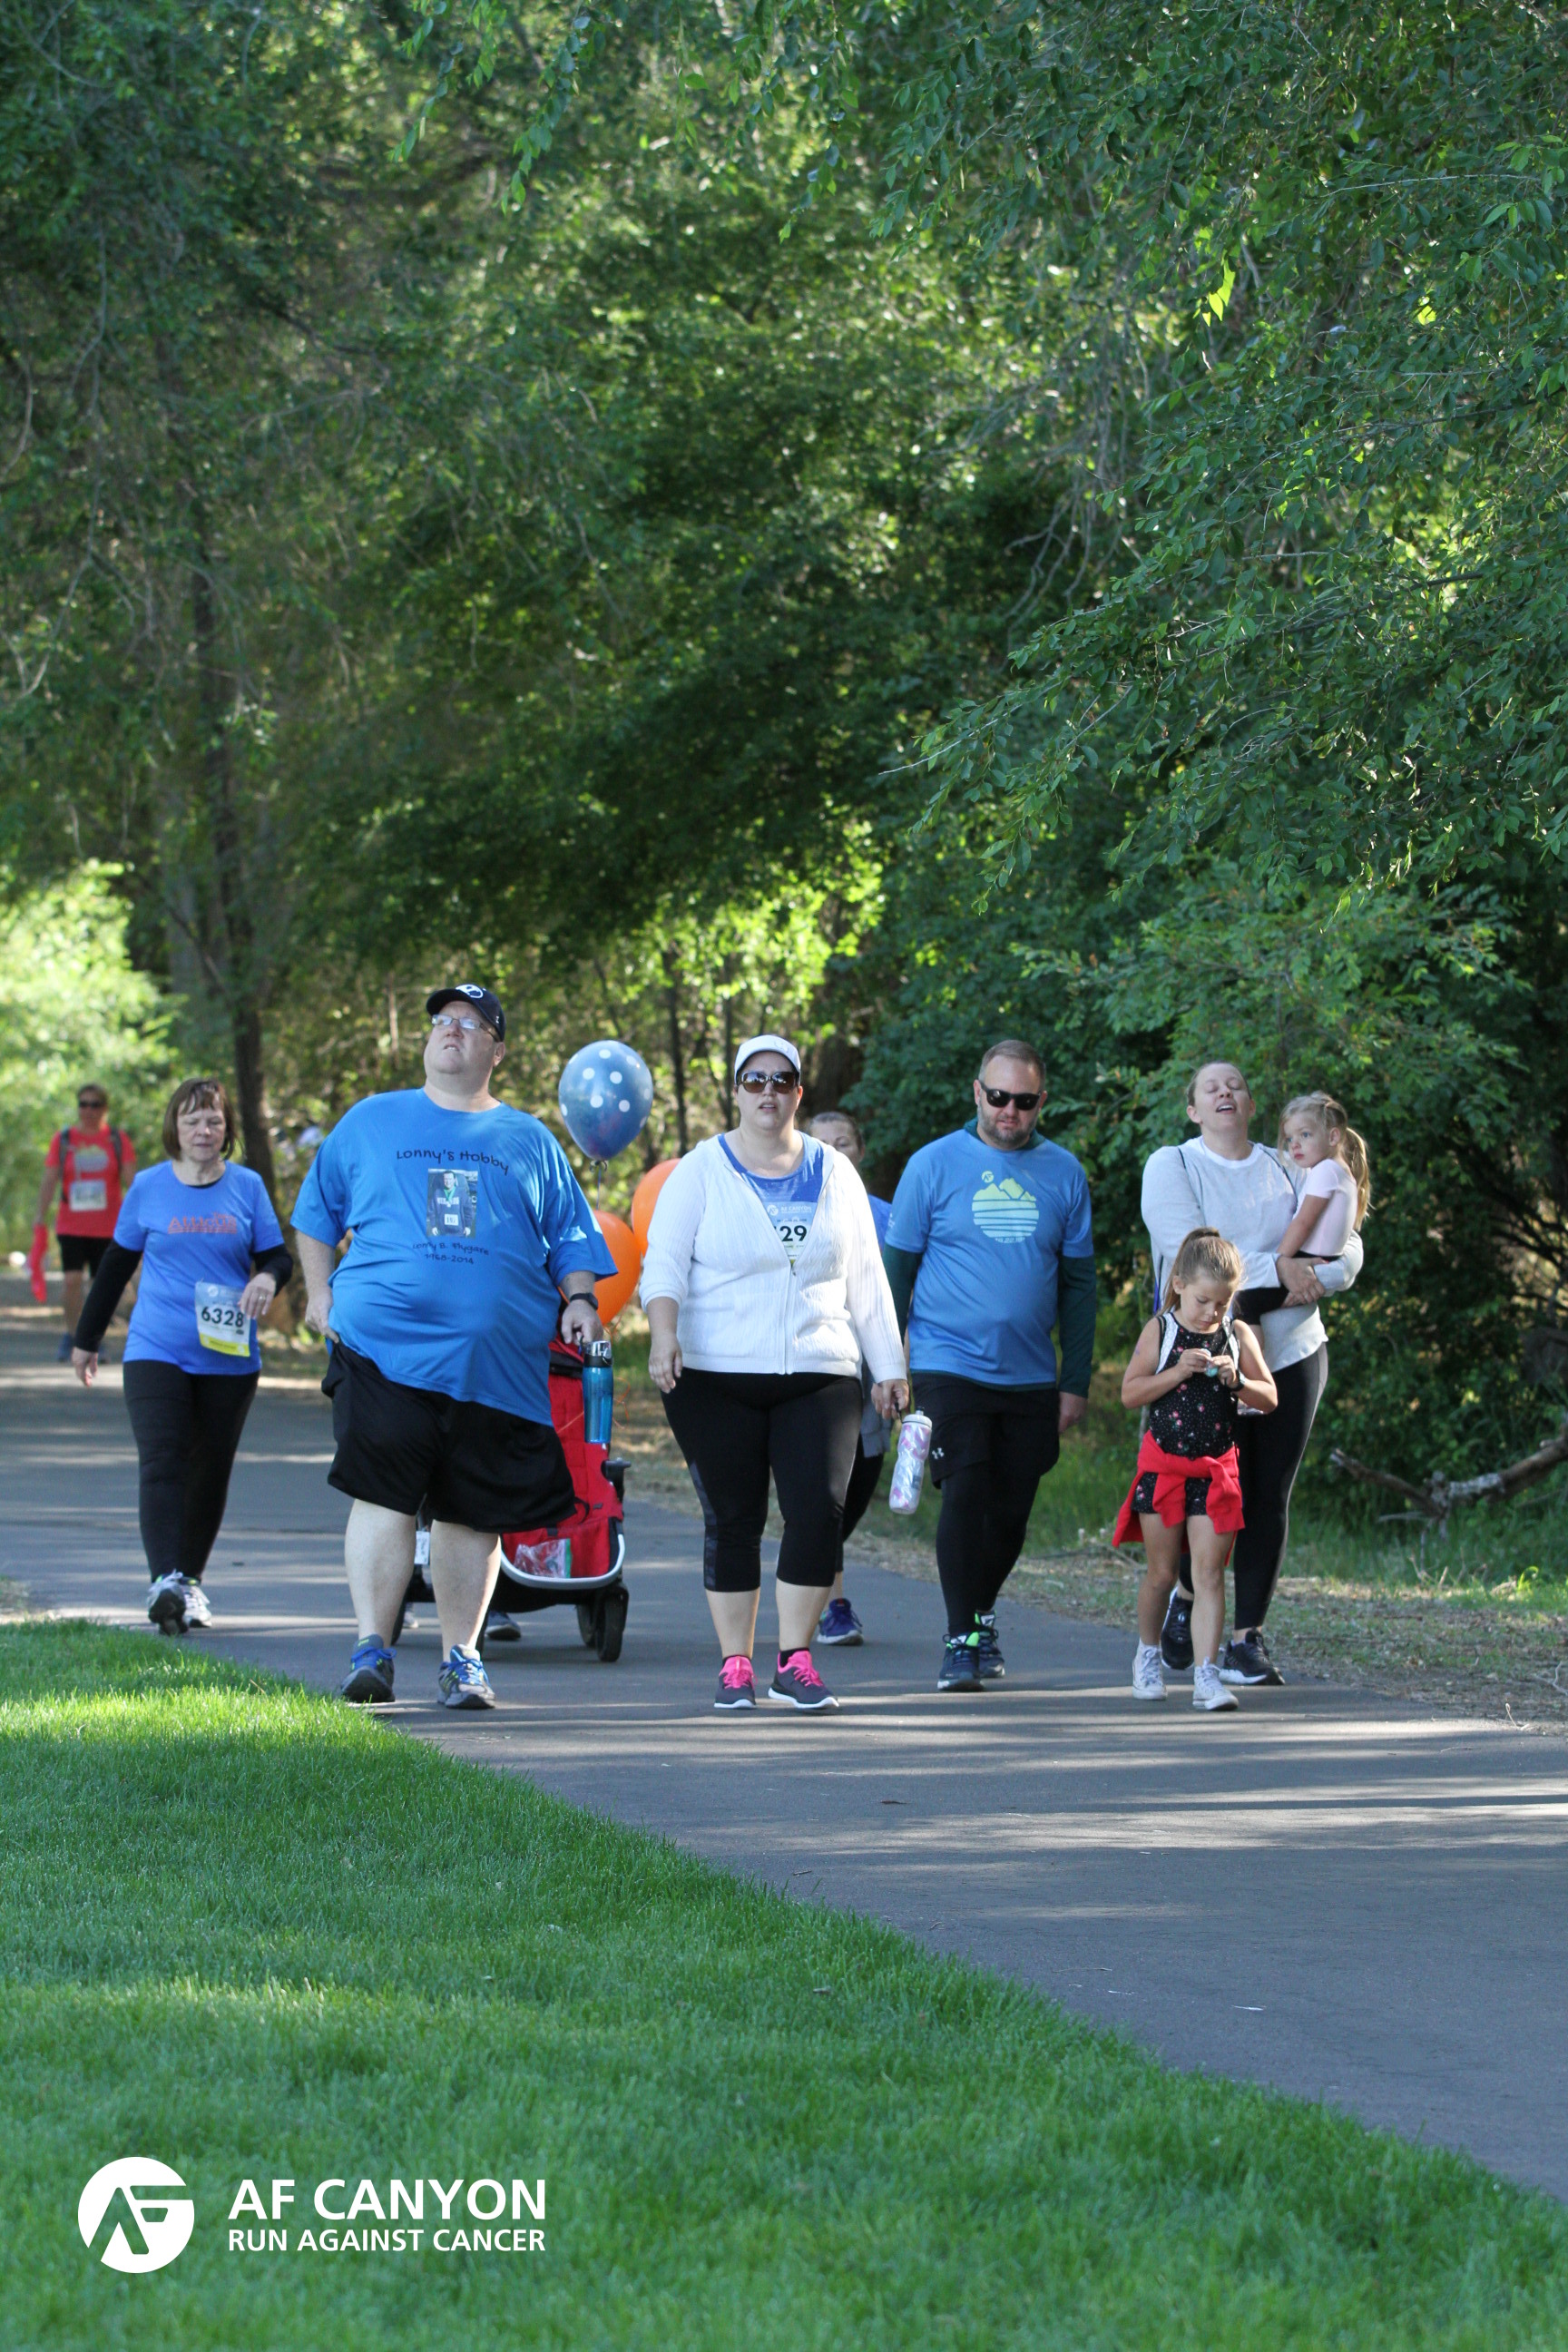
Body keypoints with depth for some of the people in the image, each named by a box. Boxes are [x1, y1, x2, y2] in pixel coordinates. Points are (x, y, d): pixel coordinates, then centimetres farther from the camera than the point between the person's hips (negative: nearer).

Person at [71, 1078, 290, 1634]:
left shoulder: (247, 1187, 5)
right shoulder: (148, 1188, 4)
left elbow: (278, 1256, 8)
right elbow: (116, 1264, 12)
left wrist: (268, 1277, -17)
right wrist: (87, 1339, 17)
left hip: (229, 1358, 2)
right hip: (156, 1353, -2)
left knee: (210, 1473, 7)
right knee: (161, 1465, -16)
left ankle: (191, 1581, 20)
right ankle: (166, 1581, -27)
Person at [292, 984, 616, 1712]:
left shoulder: (530, 1140, 16)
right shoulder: (370, 1122, 15)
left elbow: (570, 1235, 18)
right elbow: (316, 1212, 22)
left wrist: (580, 1301, 2)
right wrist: (319, 1291, 11)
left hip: (498, 1362, 2)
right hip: (385, 1343, -2)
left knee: (473, 1513, 4)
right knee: (384, 1497, -14)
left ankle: (460, 1656, 13)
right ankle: (371, 1648, -13)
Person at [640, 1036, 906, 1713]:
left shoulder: (834, 1174, 14)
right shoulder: (702, 1171, 5)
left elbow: (865, 1279, 17)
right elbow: (665, 1260, -3)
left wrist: (888, 1367, 13)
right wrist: (663, 1331, -21)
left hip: (819, 1376, 2)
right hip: (716, 1378, -2)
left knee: (819, 1509, -12)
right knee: (733, 1520, -1)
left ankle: (795, 1659, -3)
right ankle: (735, 1664, 7)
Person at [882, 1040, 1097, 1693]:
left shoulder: (1062, 1173, 6)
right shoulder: (935, 1165, 0)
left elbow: (1078, 1284, 11)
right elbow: (897, 1271, 3)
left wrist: (1076, 1382, 7)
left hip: (1032, 1378, 3)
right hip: (950, 1365, -3)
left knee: (1011, 1514, 7)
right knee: (966, 1497, -13)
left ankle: (982, 1615, 29)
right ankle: (962, 1640, -6)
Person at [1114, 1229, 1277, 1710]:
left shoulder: (1239, 1336, 4)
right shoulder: (1160, 1331, -1)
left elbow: (1270, 1399, 5)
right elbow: (1130, 1393, -7)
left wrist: (1237, 1381, -14)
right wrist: (1179, 1371, -17)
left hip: (1216, 1469, 1)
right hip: (1163, 1466, -1)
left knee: (1209, 1574, -6)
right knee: (1162, 1573, 8)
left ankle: (1206, 1674, -10)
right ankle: (1147, 1653, 31)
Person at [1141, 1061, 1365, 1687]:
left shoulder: (1288, 1169, 13)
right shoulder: (1171, 1167, 2)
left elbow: (1347, 1248, 7)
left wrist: (1309, 1280, -13)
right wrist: (1276, 1268, -15)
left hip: (1292, 1354, 3)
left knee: (1269, 1499, 0)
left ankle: (1247, 1639, 6)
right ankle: (1186, 1597, 24)